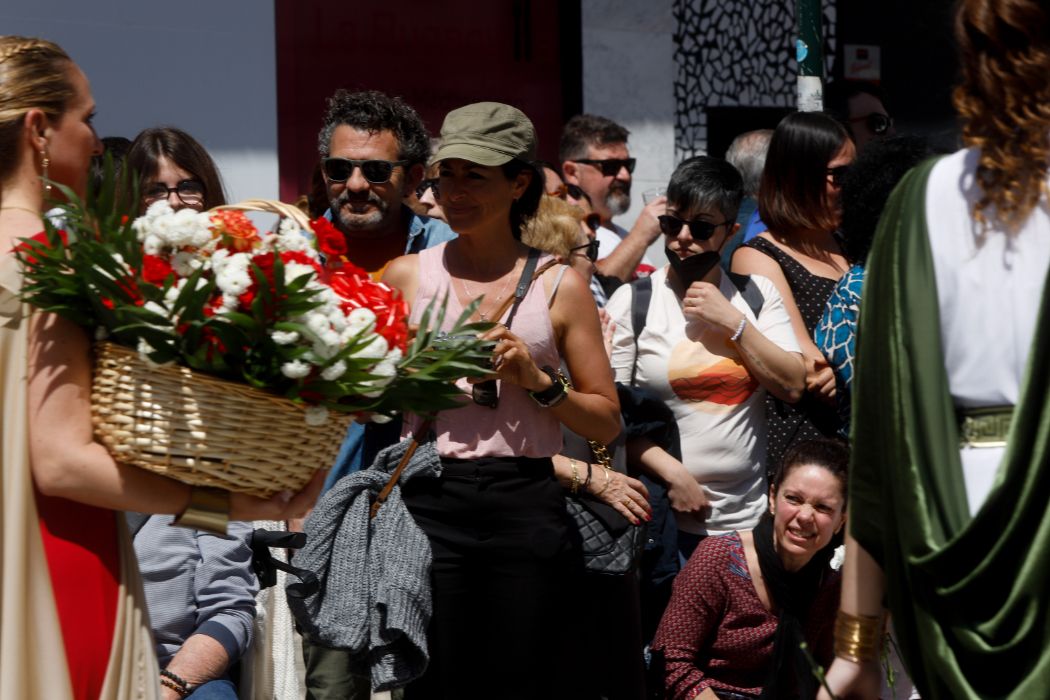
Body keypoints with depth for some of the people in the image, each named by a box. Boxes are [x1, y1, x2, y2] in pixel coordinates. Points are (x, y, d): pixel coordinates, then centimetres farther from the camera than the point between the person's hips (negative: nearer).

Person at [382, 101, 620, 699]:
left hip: (527, 509, 0)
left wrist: (538, 382, -8)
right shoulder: (406, 276, 10)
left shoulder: (560, 286, 7)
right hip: (431, 504, 0)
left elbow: (607, 422, 7)